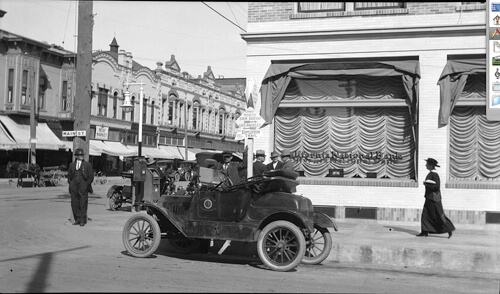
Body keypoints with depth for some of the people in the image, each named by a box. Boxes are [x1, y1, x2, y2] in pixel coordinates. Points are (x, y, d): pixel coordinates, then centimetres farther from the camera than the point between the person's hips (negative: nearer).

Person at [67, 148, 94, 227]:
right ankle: (77, 219, 13)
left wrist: (87, 185, -5)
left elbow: (91, 176, 3)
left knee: (83, 204, -3)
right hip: (74, 187, 3)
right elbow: (69, 175, 20)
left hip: (83, 187, -3)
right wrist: (71, 184, 9)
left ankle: (82, 220, 3)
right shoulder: (72, 165, 13)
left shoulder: (88, 165, 4)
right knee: (74, 204, 3)